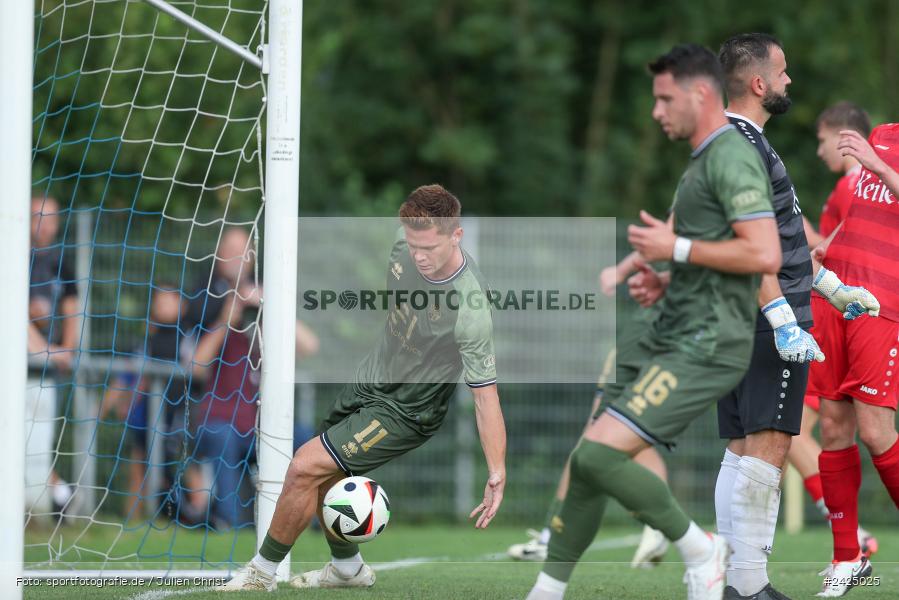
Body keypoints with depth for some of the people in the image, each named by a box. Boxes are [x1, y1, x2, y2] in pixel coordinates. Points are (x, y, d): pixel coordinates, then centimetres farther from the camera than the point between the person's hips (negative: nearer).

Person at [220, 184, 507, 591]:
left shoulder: (471, 312, -35)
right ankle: (348, 569, 41)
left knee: (305, 469, -12)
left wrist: (497, 474, -32)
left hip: (404, 412, -7)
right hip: (371, 377, 7)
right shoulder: (407, 238, -15)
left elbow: (485, 394, -29)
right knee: (324, 480, 16)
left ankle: (262, 572, 8)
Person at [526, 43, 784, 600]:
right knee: (588, 459, 8)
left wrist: (677, 247, -16)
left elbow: (765, 254, -25)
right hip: (665, 339, 10)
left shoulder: (732, 158, -13)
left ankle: (699, 549, -3)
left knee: (600, 454, -20)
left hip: (702, 349, -10)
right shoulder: (705, 159, 19)